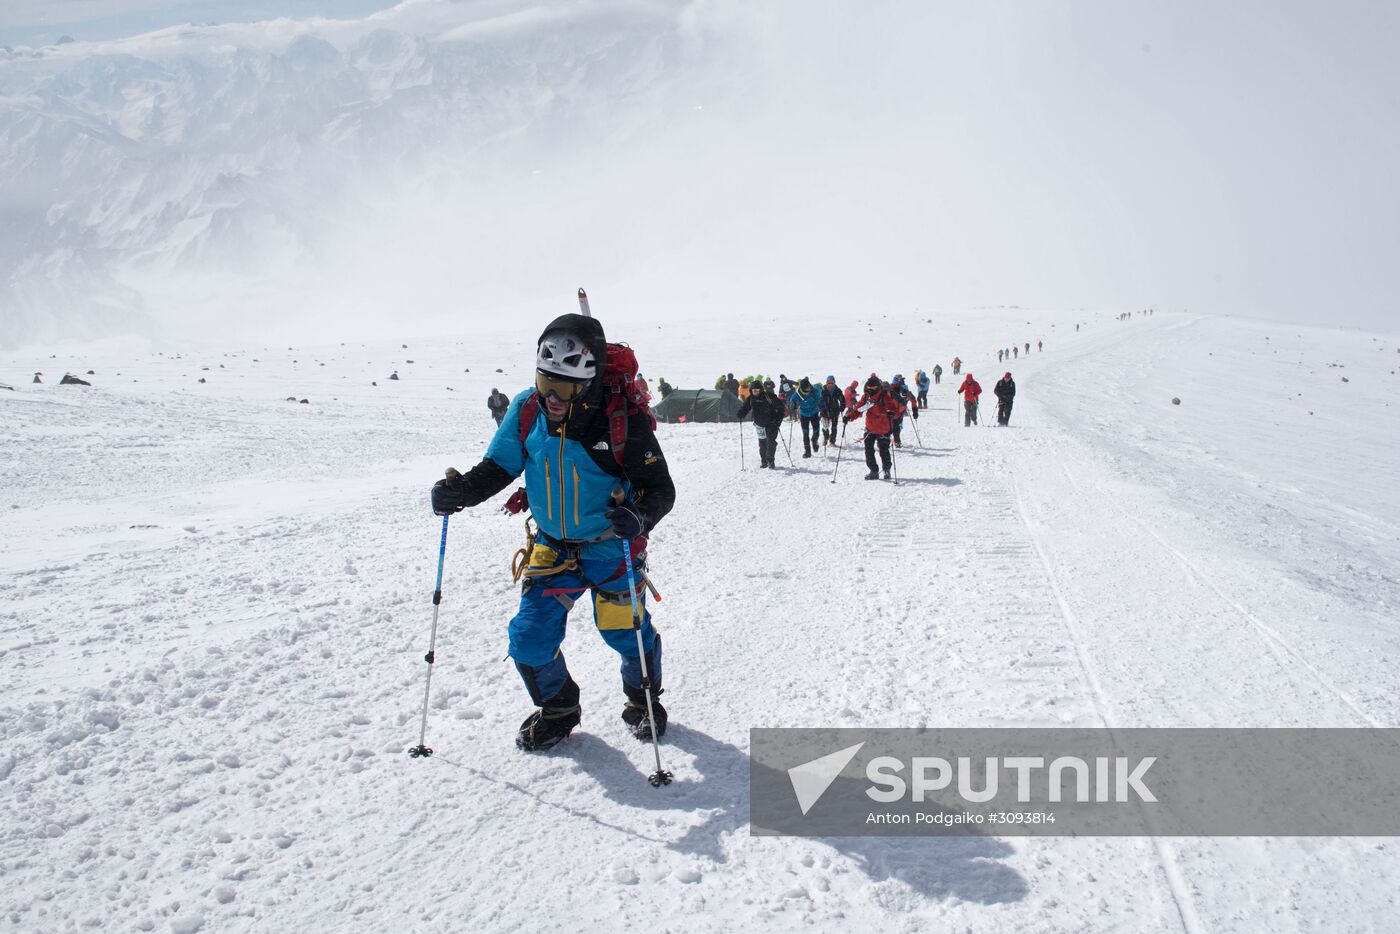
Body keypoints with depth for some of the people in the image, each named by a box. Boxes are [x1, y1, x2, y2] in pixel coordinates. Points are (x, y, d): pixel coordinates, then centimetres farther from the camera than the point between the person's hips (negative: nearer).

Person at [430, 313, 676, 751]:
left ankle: (644, 701, 43)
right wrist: (459, 491, -22)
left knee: (627, 634, 11)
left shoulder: (624, 419, -23)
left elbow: (660, 487, -19)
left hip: (612, 547, -3)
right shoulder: (527, 410, -12)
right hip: (552, 547, 4)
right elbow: (497, 467, -2)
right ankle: (558, 710, 30)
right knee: (529, 638, 1)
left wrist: (639, 516, -40)